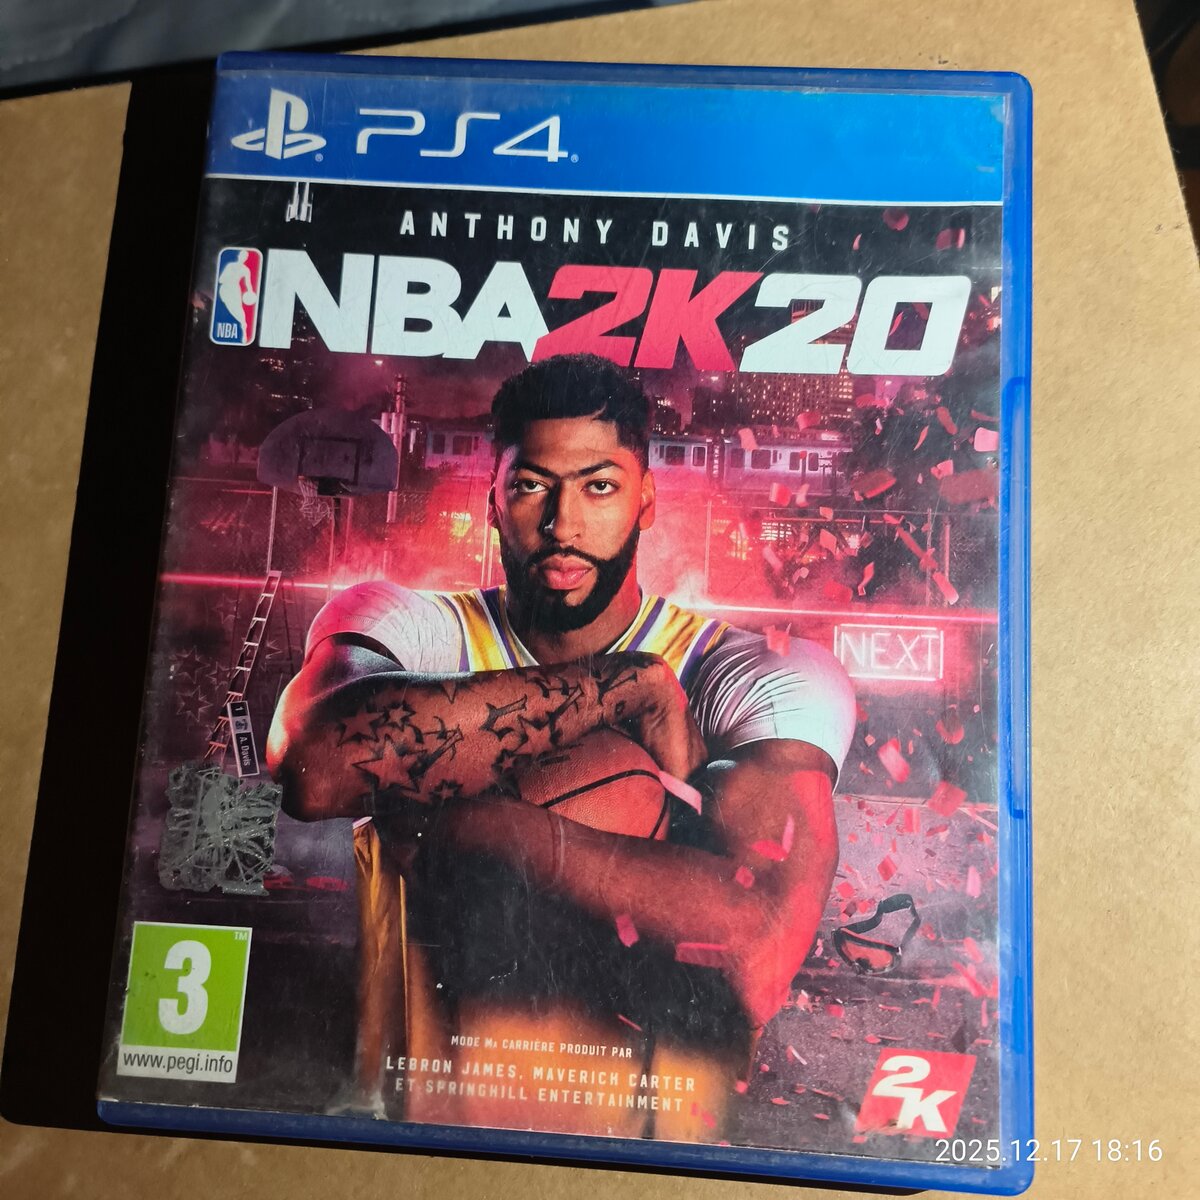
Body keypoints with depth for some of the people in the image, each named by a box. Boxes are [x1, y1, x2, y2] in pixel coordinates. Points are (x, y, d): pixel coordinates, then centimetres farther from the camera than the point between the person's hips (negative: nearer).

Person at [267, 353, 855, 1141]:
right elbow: (315, 764, -21)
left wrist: (469, 817, -18)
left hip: (652, 1127, 1)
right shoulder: (403, 628, 0)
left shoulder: (766, 681, -4)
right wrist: (632, 686, -18)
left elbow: (759, 956, -19)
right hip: (414, 1117, 0)